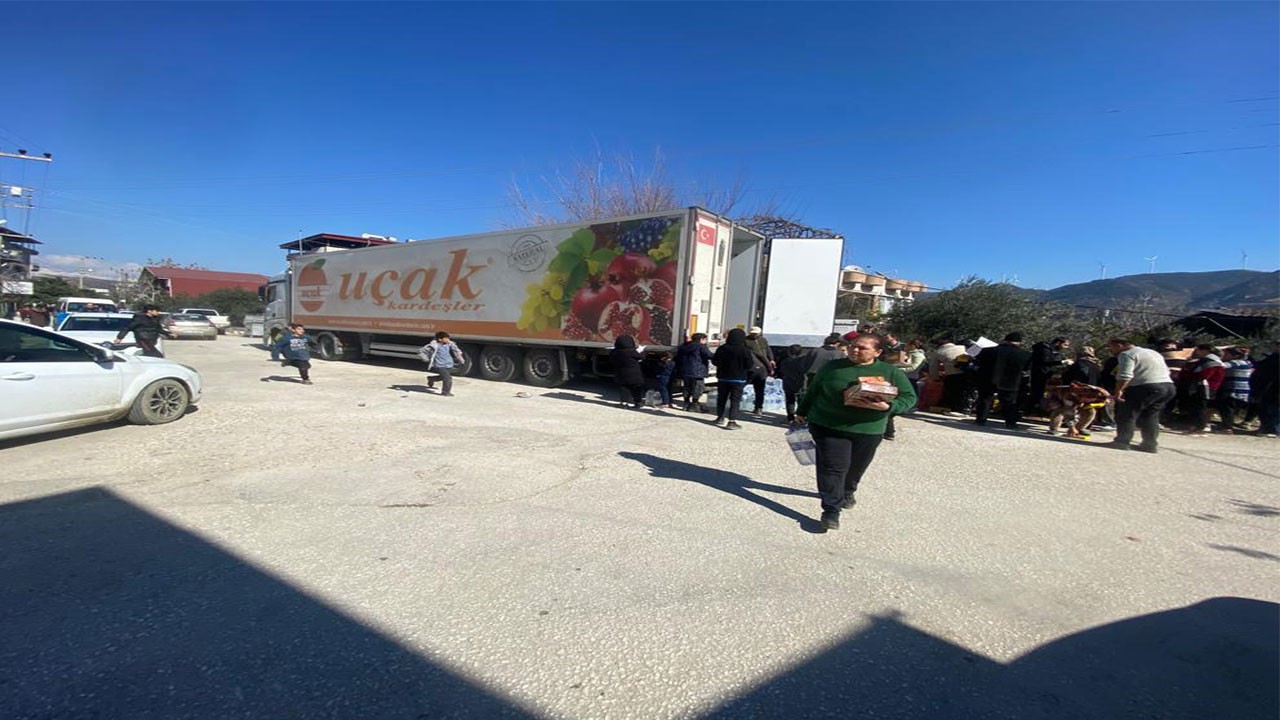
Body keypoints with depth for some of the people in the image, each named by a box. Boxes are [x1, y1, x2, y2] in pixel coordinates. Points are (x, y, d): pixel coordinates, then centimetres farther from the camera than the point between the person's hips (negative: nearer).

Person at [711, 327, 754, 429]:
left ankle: (720, 417, 27)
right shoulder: (744, 351, -14)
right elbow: (749, 365, -11)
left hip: (723, 378, 3)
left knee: (721, 398, 16)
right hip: (738, 379, -3)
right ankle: (732, 421, -6)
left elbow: (714, 361, 2)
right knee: (735, 400, 0)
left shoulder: (722, 349, -4)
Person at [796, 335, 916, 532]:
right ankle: (831, 510, -3)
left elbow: (909, 397, -1)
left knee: (856, 468, 18)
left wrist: (887, 407, -19)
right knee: (832, 468, -10)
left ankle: (847, 493, 46)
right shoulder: (832, 367, 1)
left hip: (868, 431, 2)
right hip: (829, 426, -2)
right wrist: (802, 412, 16)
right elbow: (813, 391, 11)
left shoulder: (891, 373, 1)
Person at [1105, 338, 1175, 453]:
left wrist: (1118, 391, -12)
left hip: (1146, 387, -9)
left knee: (1126, 414, -1)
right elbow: (1166, 370, 30)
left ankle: (1122, 442, -3)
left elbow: (1125, 375, -16)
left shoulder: (1126, 354, -3)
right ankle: (1150, 444, 13)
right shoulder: (1152, 352, 27)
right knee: (1150, 416, 16)